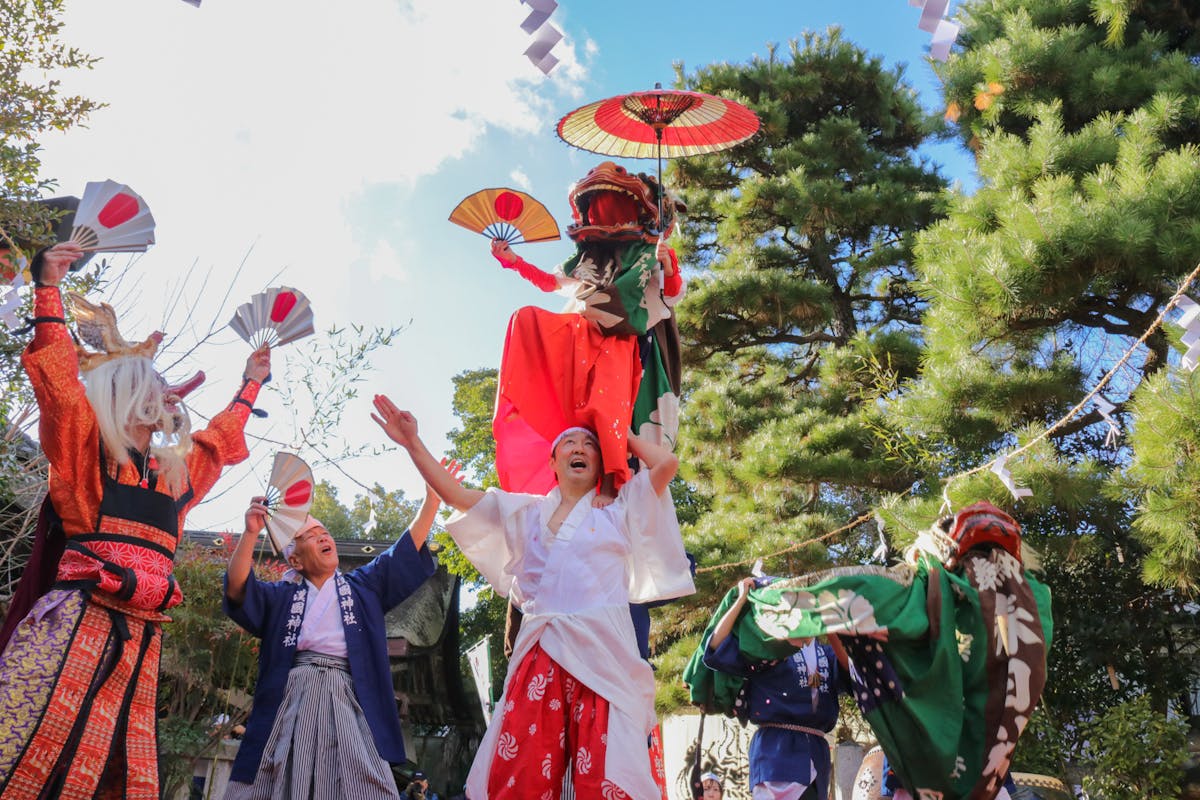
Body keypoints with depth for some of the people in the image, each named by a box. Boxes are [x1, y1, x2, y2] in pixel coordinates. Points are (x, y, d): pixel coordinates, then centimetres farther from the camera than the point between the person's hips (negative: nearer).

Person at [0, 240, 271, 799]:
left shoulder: (177, 470, 23)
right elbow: (60, 382, -4)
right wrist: (48, 290, -7)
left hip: (140, 638, 6)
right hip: (74, 622, -6)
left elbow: (218, 439, 40)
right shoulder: (88, 450, 7)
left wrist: (249, 387, 48)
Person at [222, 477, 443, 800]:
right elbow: (237, 588, 3)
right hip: (292, 699, 1)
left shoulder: (364, 586, 23)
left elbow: (409, 548, 19)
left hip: (346, 700, 0)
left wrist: (432, 495, 10)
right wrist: (251, 533, -10)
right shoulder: (281, 596, 20)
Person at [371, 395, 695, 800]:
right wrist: (413, 444, 11)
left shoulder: (619, 509, 13)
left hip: (603, 655, -2)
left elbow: (667, 463, 0)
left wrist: (622, 438, 16)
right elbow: (454, 494, 19)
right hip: (539, 657, 3)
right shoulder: (527, 512, 21)